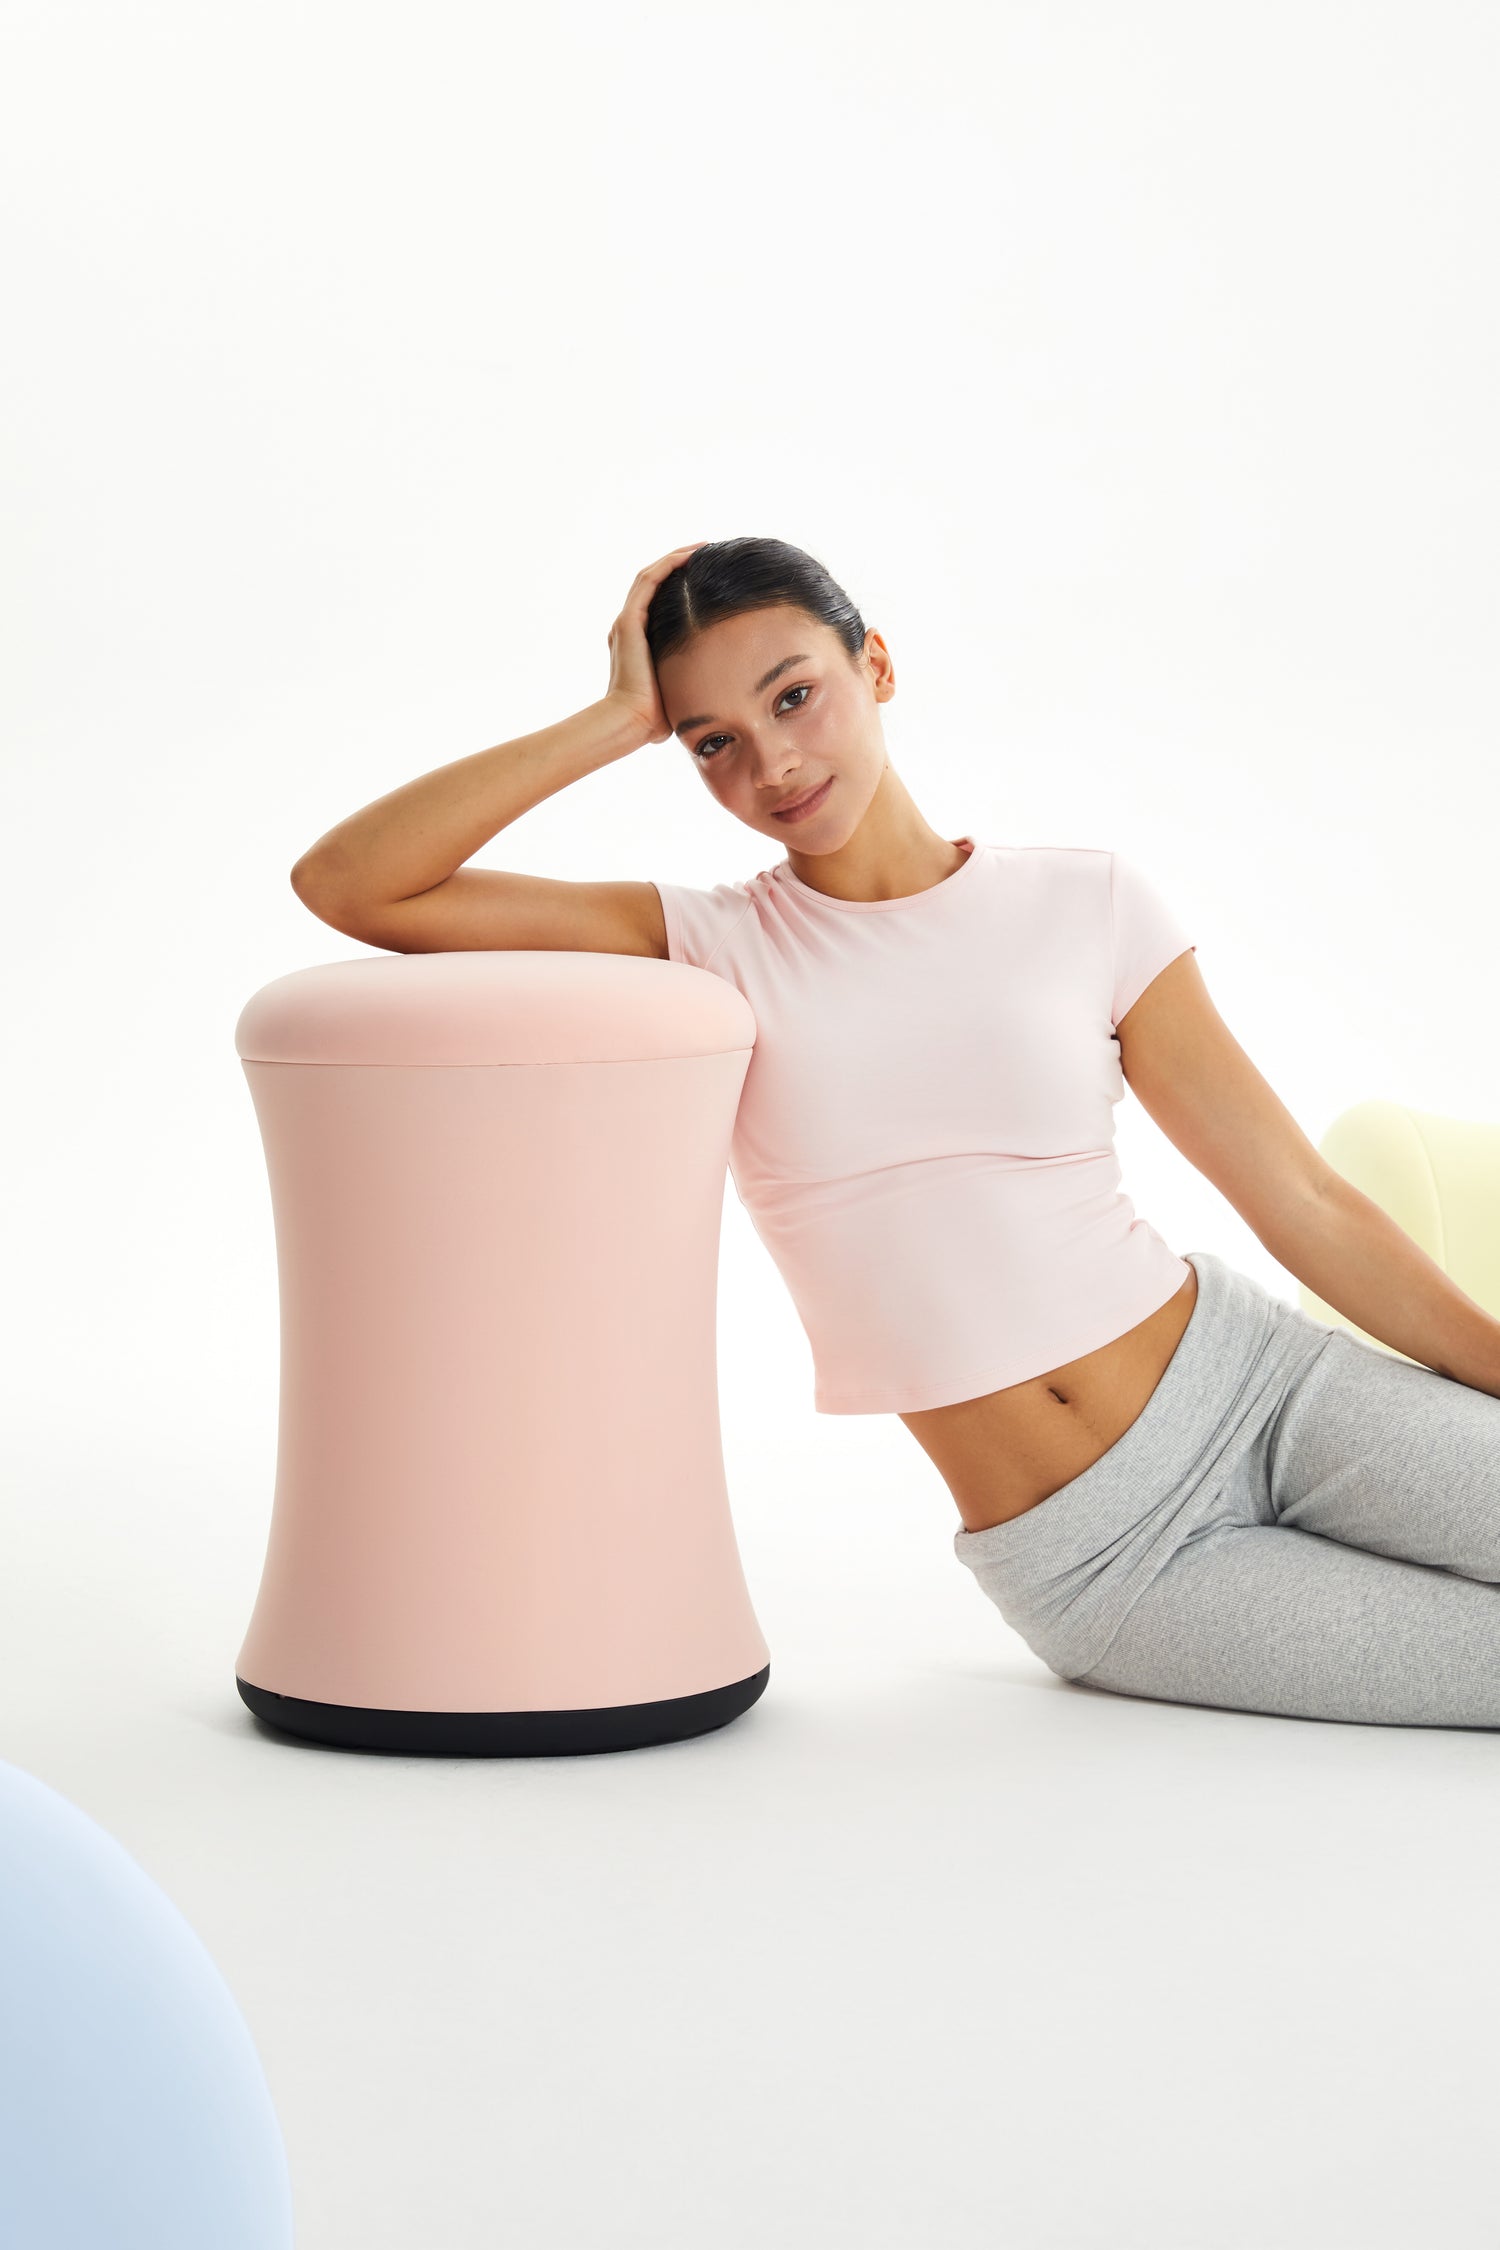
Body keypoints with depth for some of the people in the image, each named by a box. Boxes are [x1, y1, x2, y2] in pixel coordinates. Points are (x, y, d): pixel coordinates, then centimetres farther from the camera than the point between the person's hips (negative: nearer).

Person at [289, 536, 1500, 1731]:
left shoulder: (1086, 902, 1)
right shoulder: (710, 948, 0)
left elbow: (1307, 1203, 2)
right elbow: (344, 883, -9)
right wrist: (618, 720, -10)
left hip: (1259, 1390, 1)